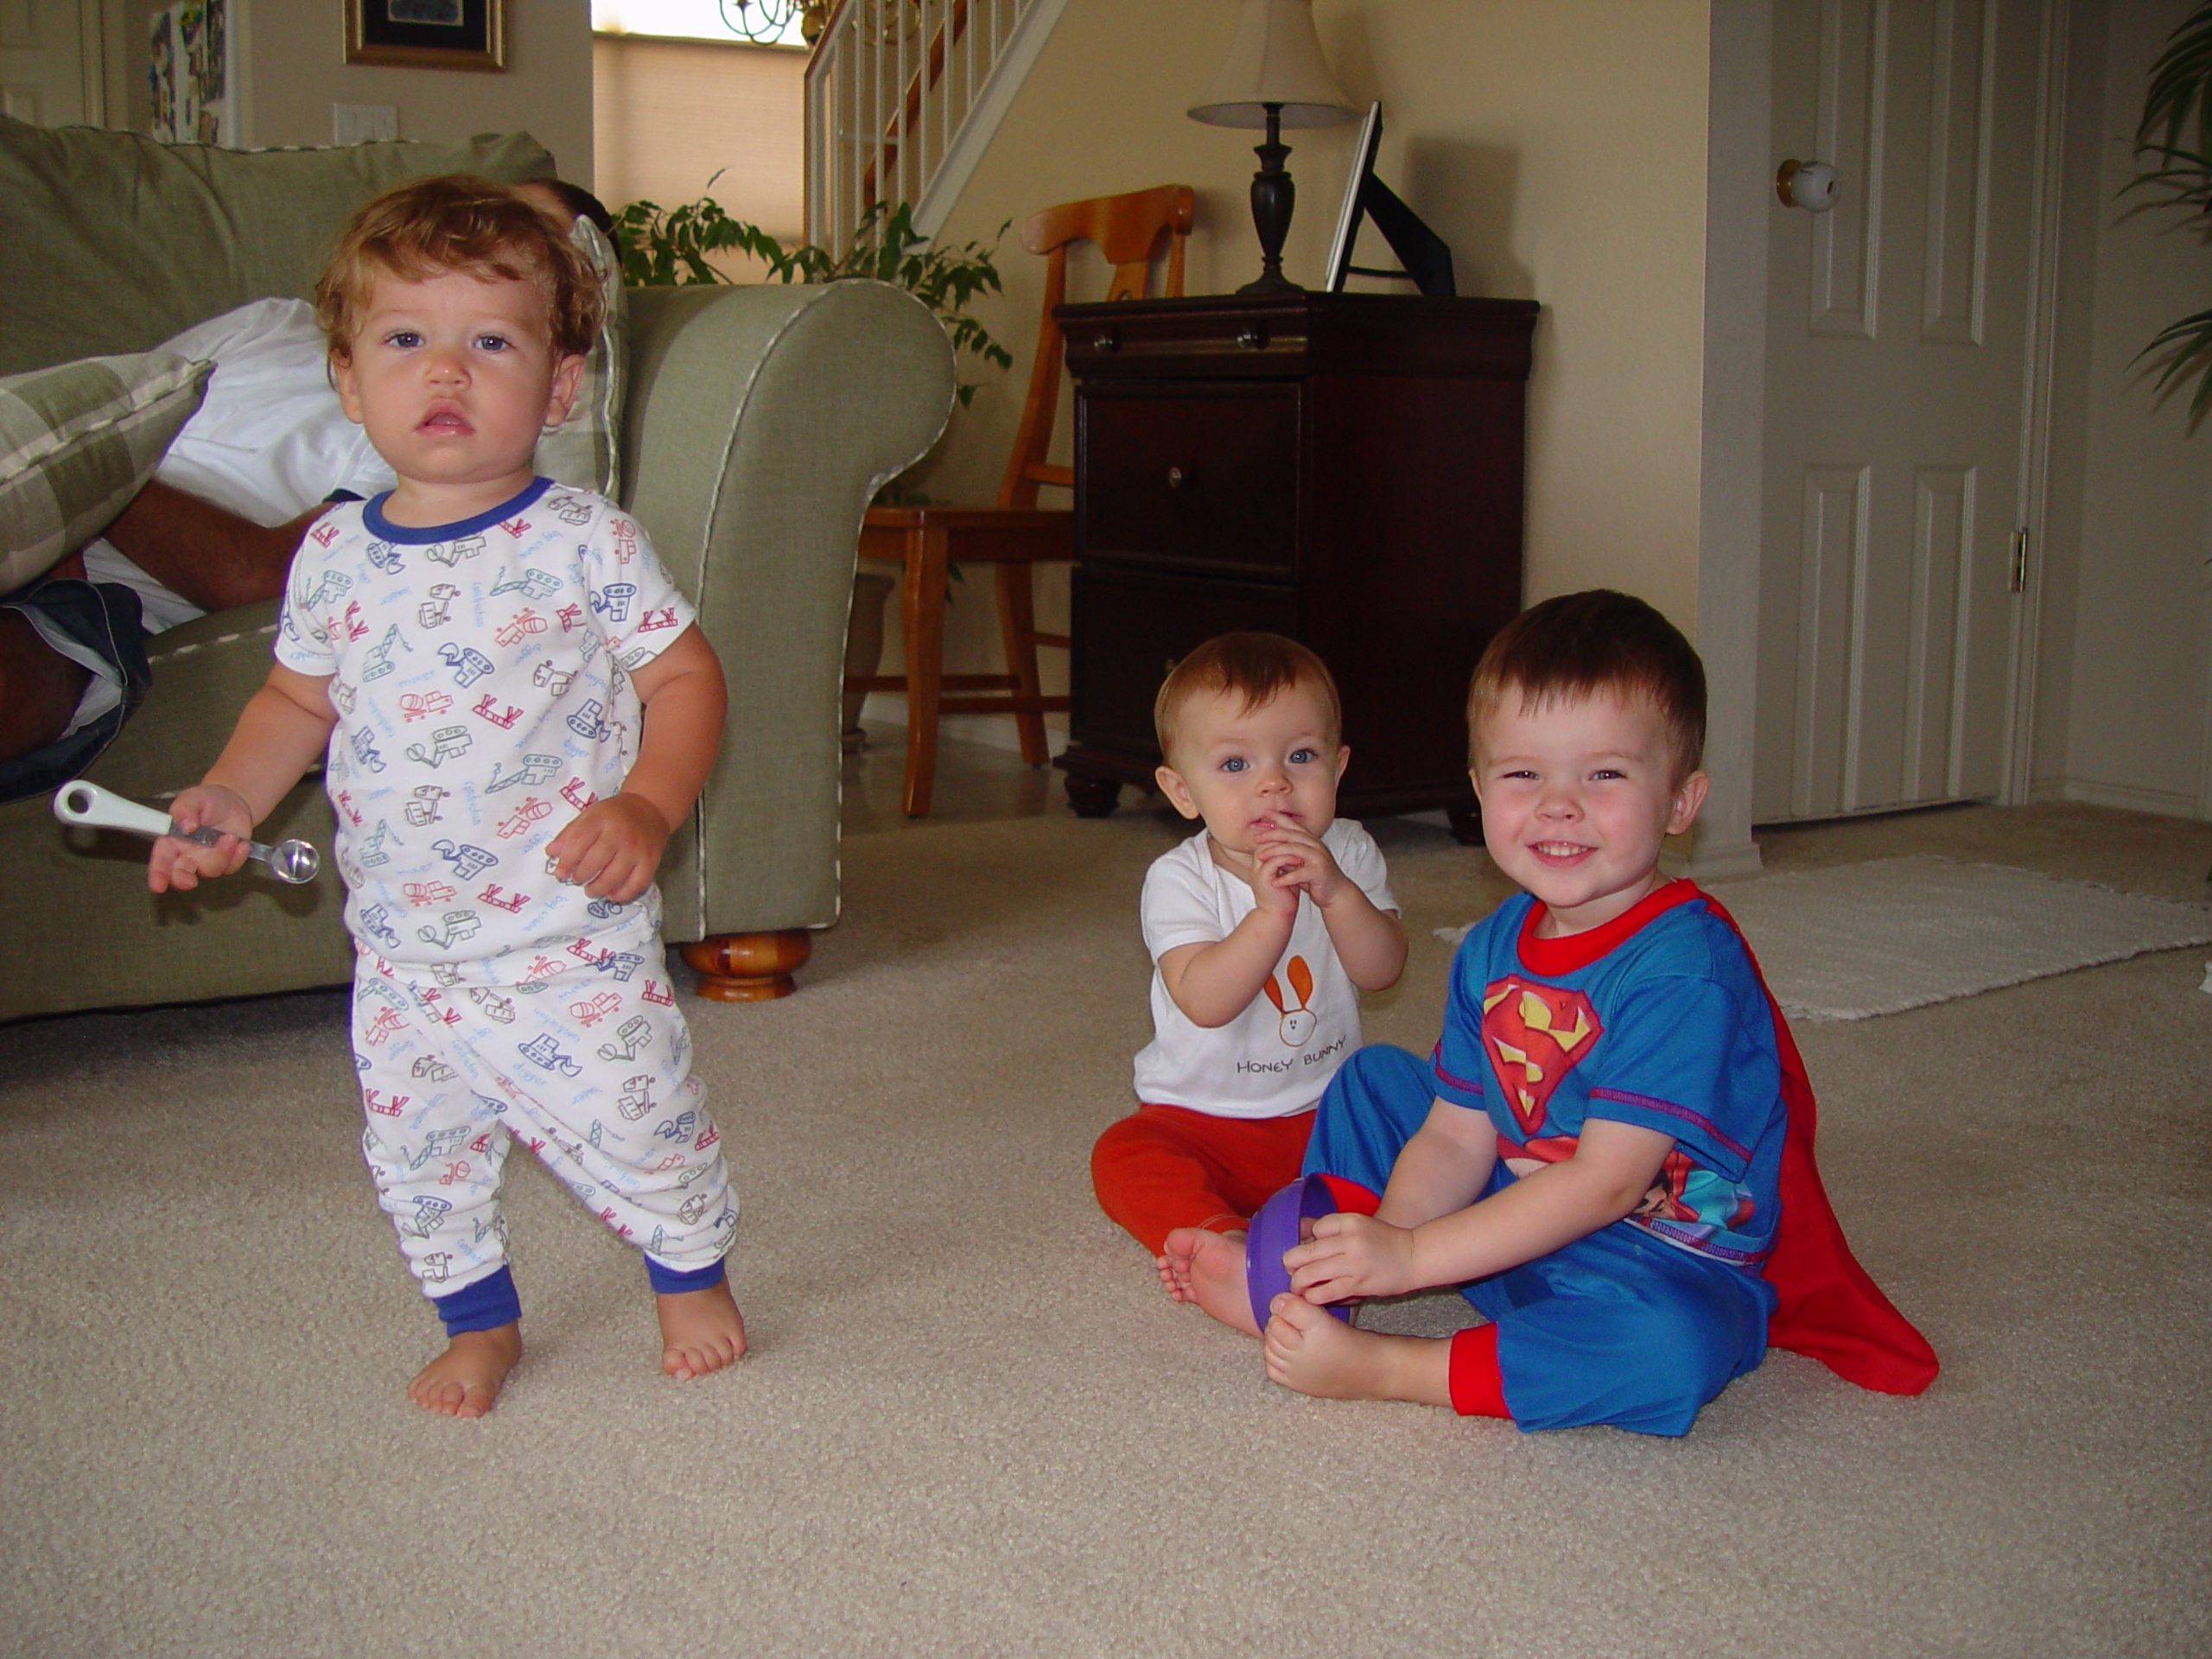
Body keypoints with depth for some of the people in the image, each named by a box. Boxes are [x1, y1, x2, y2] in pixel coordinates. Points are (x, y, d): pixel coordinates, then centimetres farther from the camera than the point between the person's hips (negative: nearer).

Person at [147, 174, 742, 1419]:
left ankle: (693, 1271, 36)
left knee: (634, 1128, 6)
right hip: (402, 950, 5)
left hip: (568, 940, -4)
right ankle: (481, 1322, 39)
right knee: (417, 1154, 14)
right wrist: (231, 798, 0)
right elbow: (299, 699, 15)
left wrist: (646, 809, -22)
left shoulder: (584, 543, -11)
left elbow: (684, 675, -8)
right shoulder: (336, 556, 1)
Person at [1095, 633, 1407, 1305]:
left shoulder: (1348, 853, -2)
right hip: (1201, 1117, -2)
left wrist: (1336, 892, -28)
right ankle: (1221, 1241, -43)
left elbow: (1382, 970, -12)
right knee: (1122, 1156, -28)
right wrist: (1272, 911, -35)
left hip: (1326, 1113, 2)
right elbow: (1203, 1002, -25)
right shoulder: (1178, 879, -12)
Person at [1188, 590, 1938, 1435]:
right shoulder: (1493, 949, 0)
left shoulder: (1684, 968, -26)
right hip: (1518, 1233, 8)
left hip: (1667, 1265, -7)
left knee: (1673, 1347, -40)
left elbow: (1607, 1182, -29)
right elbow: (1457, 1138, 0)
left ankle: (1387, 1369, -26)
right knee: (1373, 1077, 12)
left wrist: (1410, 1255, -29)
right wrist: (1371, 1247, -19)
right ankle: (1305, 1280, -2)